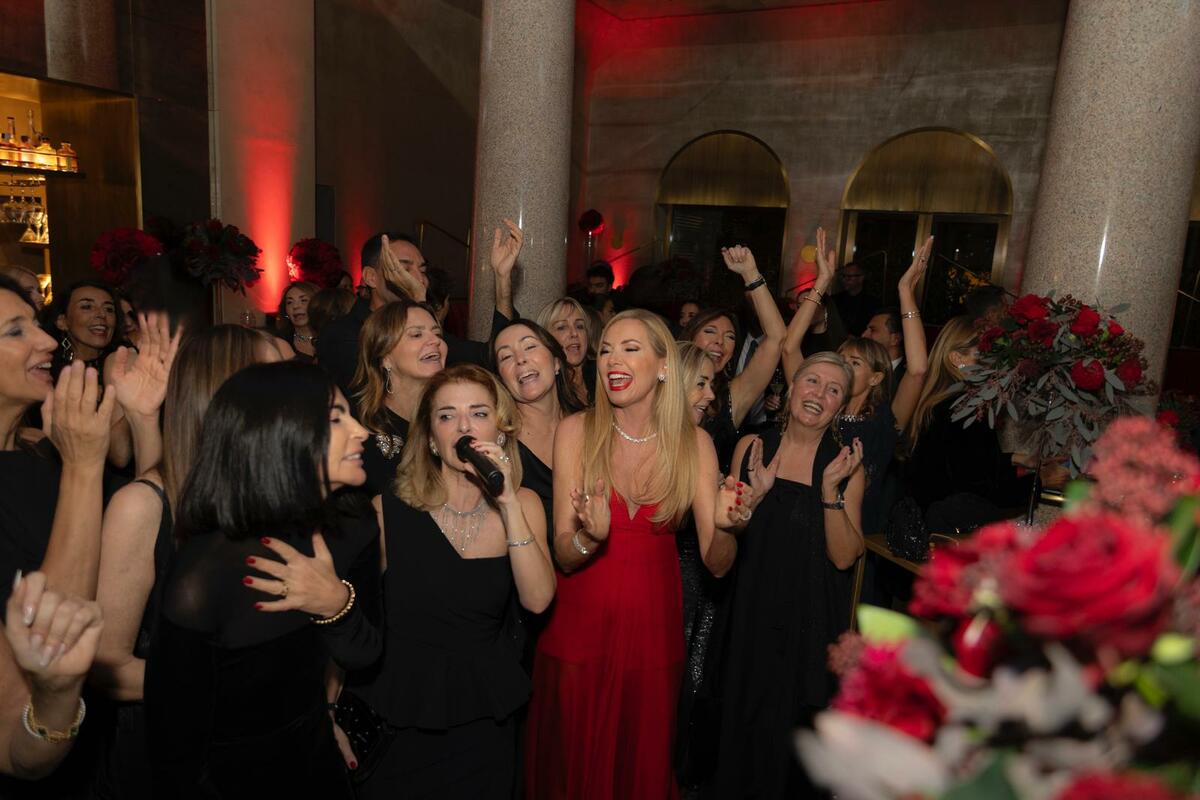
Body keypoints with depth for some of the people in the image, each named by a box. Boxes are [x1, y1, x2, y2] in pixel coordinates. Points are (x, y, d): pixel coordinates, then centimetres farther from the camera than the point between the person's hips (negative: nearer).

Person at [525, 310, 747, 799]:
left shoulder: (694, 442, -5)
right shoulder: (576, 431, -9)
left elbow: (716, 564, -6)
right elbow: (563, 556, -12)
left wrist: (726, 528, -26)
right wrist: (589, 537, -32)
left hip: (654, 626, 1)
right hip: (580, 625, -1)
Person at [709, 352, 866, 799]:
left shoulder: (845, 464, -4)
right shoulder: (752, 448, -1)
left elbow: (844, 556, -10)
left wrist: (831, 488, -20)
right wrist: (756, 495, -15)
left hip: (810, 621, -1)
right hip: (750, 612, 1)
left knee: (794, 725, 12)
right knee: (741, 723, 12)